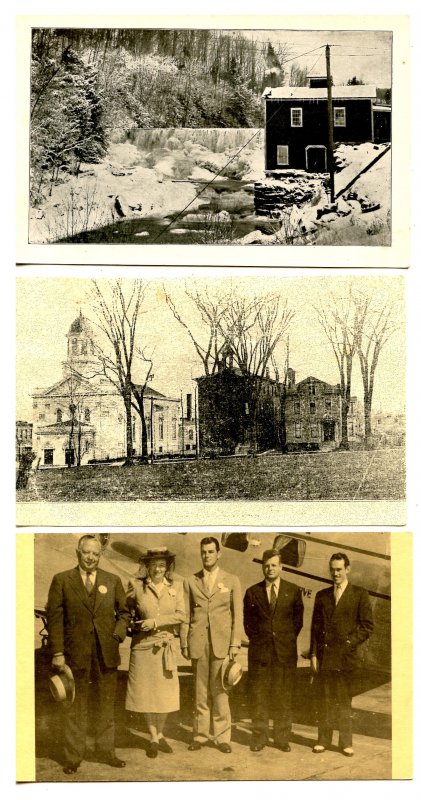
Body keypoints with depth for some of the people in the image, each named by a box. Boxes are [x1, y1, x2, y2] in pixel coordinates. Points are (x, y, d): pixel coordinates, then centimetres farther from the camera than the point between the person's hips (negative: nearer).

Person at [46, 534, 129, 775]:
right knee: (75, 708, 5)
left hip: (106, 654, 2)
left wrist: (119, 633, -3)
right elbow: (54, 618, -2)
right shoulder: (62, 580, 0)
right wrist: (57, 653, -7)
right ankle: (73, 757, 17)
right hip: (75, 653, -2)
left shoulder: (113, 581, 8)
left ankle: (105, 750, 25)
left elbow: (123, 612, 15)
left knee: (106, 707, 11)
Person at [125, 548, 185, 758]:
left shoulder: (176, 587, 1)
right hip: (142, 646, -1)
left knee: (166, 693, 6)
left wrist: (156, 622, -14)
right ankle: (153, 737, 23)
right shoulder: (136, 585, -3)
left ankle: (160, 735, 28)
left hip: (166, 645, 2)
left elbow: (180, 615, -7)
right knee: (146, 693, 5)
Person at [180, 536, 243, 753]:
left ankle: (222, 736, 8)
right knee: (200, 690, 4)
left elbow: (237, 615, 6)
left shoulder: (231, 581, 8)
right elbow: (185, 615, 9)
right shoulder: (190, 581, 10)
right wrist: (184, 643, 3)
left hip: (222, 642, -1)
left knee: (219, 690, -2)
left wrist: (235, 644, -2)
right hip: (198, 642, 1)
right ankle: (200, 734, 14)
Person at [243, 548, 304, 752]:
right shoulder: (252, 592, 6)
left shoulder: (293, 591, 5)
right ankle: (259, 737, 13)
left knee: (284, 696, 4)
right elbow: (248, 622, 12)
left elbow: (298, 620, 10)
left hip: (285, 652, 0)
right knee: (258, 696, 3)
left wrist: (288, 640, 5)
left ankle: (282, 738, 14)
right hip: (259, 651, 0)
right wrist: (256, 639, 5)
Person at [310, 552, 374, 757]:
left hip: (346, 656, -2)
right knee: (325, 700, 7)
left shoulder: (360, 594, 2)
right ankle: (323, 739, 16)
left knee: (344, 701, 5)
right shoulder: (322, 595, 11)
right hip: (324, 656, 2)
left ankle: (345, 742, 15)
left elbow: (367, 626, 0)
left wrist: (350, 643, -10)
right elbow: (315, 627, 10)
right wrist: (314, 654, 3)